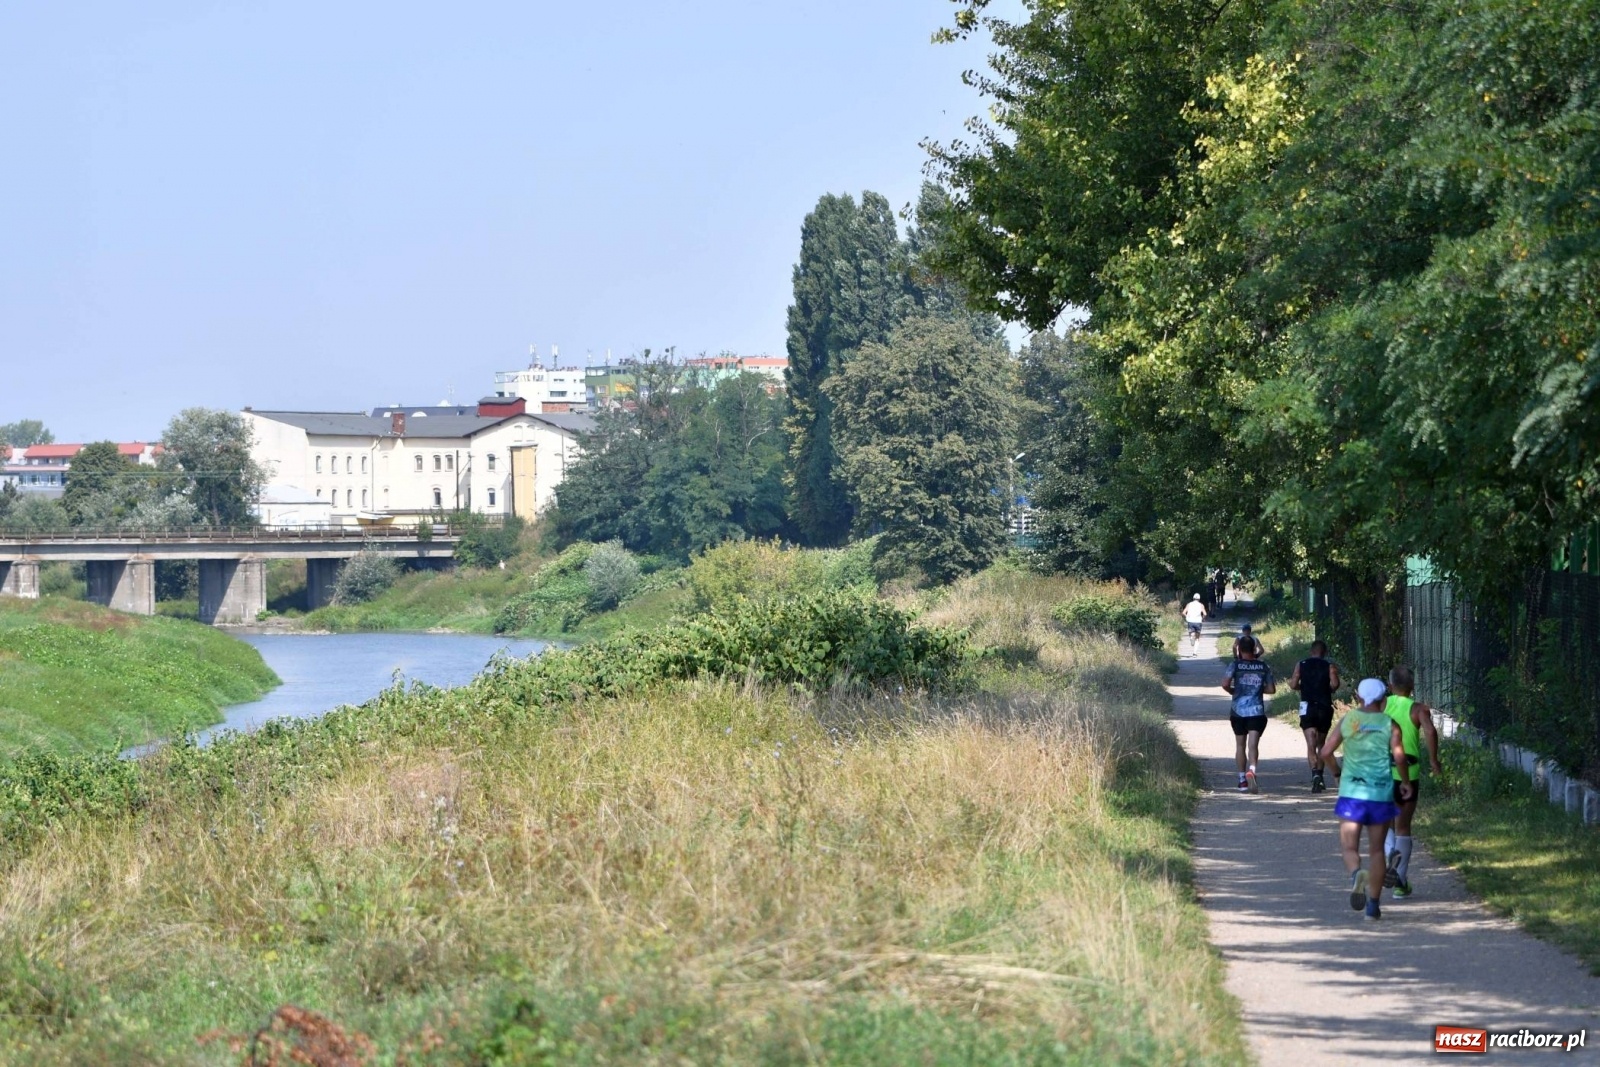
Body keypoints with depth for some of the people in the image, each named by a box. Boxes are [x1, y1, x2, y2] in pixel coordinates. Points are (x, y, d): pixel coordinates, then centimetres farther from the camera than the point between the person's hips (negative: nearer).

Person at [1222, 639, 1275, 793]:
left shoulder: (1236, 665, -2)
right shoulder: (1263, 666, 4)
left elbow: (1225, 684, -13)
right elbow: (1271, 689, 5)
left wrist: (1232, 691, 7)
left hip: (1238, 710, 0)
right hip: (1257, 711, 0)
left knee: (1240, 745, 14)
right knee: (1253, 744, -8)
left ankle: (1242, 779, 19)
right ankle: (1251, 770, -35)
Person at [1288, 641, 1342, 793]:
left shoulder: (1301, 665, 6)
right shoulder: (1329, 666, 3)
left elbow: (1293, 685, -1)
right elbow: (1334, 684, -12)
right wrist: (1329, 689, 10)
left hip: (1307, 707, -1)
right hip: (1325, 707, 1)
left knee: (1311, 745, -9)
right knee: (1321, 744, 18)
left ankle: (1315, 773, -31)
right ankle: (1320, 777, 23)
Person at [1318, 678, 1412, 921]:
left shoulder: (1347, 721, 3)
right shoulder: (1390, 725, -1)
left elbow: (1325, 752, 0)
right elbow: (1399, 756, -12)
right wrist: (1405, 782, 4)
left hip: (1351, 791, 0)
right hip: (1381, 793, 0)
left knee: (1349, 846, 3)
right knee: (1377, 850, 10)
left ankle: (1356, 873, -31)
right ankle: (1373, 905, 9)